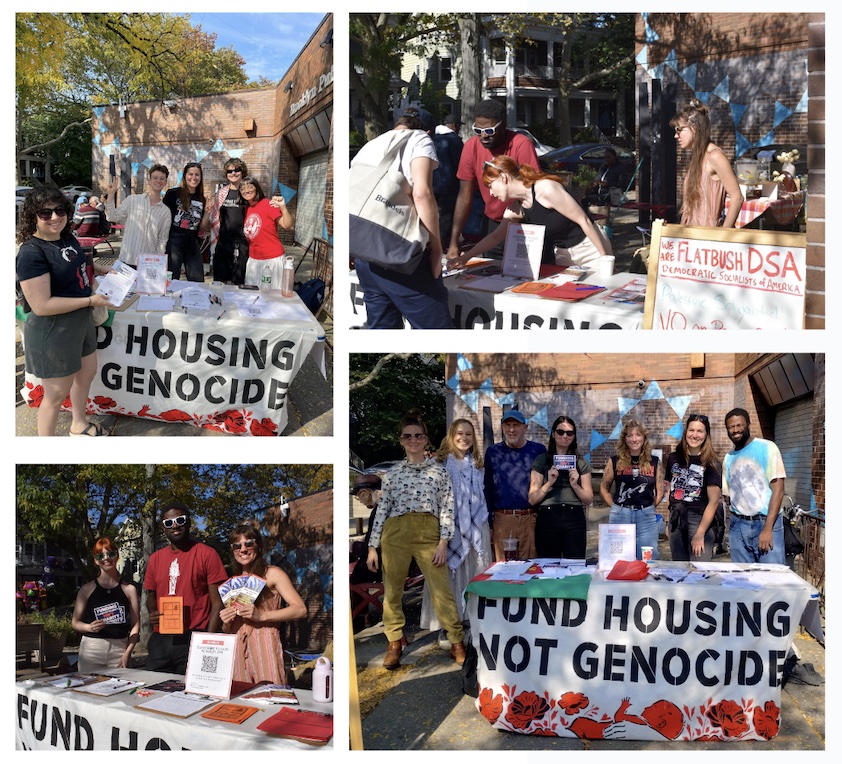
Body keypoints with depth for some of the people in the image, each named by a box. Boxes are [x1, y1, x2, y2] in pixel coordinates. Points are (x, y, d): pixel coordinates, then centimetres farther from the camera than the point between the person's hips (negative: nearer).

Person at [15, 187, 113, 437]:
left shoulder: (67, 238, 0)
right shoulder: (31, 252, -26)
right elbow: (42, 306, -30)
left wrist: (103, 269, 7)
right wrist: (89, 300, -25)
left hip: (81, 321, 9)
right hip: (53, 332, -9)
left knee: (87, 373, 25)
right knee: (57, 392, 4)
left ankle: (79, 425, 50)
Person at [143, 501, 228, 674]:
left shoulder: (207, 554, -2)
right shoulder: (155, 559, 13)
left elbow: (217, 602, -4)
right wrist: (152, 613, 1)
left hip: (193, 639, -4)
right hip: (160, 640, 5)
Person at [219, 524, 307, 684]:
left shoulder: (272, 574, 1)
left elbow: (300, 609, -10)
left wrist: (261, 615, -17)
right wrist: (226, 623, -1)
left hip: (264, 646, -5)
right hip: (238, 649, 5)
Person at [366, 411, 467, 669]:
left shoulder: (438, 470, 8)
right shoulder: (393, 472, 11)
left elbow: (447, 507, 3)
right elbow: (382, 509, 9)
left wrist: (443, 542, -6)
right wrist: (372, 546, 5)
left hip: (428, 533, -2)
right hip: (395, 533, 2)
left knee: (442, 590, -6)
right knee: (392, 590, 5)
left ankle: (457, 642, 5)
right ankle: (395, 643, 18)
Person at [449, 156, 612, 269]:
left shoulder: (546, 189, -24)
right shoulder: (516, 208, 1)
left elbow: (584, 221, -22)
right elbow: (496, 236, 7)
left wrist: (605, 259, -20)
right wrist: (466, 257, -2)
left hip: (590, 249, -7)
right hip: (563, 256, 7)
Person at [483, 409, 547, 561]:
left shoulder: (538, 450, 5)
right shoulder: (493, 452, 8)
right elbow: (487, 488, 10)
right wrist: (488, 523, 6)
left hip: (531, 519, -1)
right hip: (501, 519, 1)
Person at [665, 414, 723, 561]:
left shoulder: (711, 463, -6)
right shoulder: (673, 458, 8)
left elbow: (713, 501, -10)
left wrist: (700, 534, -16)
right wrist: (668, 521, 8)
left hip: (700, 520, -4)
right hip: (676, 520, 4)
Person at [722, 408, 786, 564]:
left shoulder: (766, 447, -3)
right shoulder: (729, 458, 13)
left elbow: (778, 490, -9)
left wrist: (767, 528, -15)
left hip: (766, 523, -5)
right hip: (737, 525, 5)